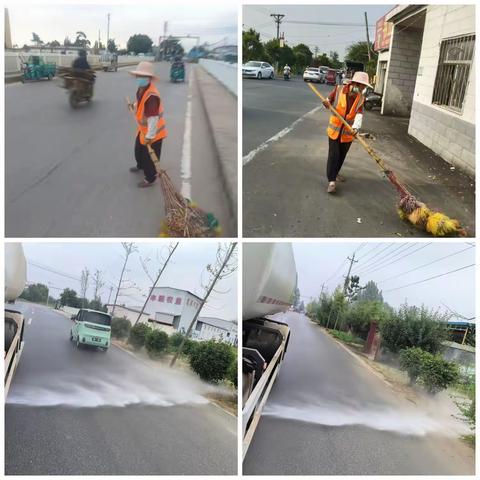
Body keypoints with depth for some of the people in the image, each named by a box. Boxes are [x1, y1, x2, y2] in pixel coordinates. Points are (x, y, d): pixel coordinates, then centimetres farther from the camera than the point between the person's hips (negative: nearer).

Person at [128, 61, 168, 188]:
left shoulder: (152, 96, -33)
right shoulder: (141, 89, -2)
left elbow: (153, 118, -34)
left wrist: (149, 136, -32)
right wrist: (134, 106, 8)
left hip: (152, 132, -10)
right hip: (143, 129, 10)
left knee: (149, 157, 5)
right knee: (138, 150, 30)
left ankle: (150, 179, 25)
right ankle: (141, 166, 57)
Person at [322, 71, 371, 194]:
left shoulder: (361, 98, -5)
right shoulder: (339, 89, -11)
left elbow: (359, 114, -18)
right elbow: (329, 101, 4)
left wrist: (356, 127, -36)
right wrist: (327, 104, -22)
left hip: (348, 132, 3)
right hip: (335, 129, -3)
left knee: (342, 155, 16)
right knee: (333, 155, -7)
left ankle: (335, 173, 38)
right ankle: (331, 180, -4)